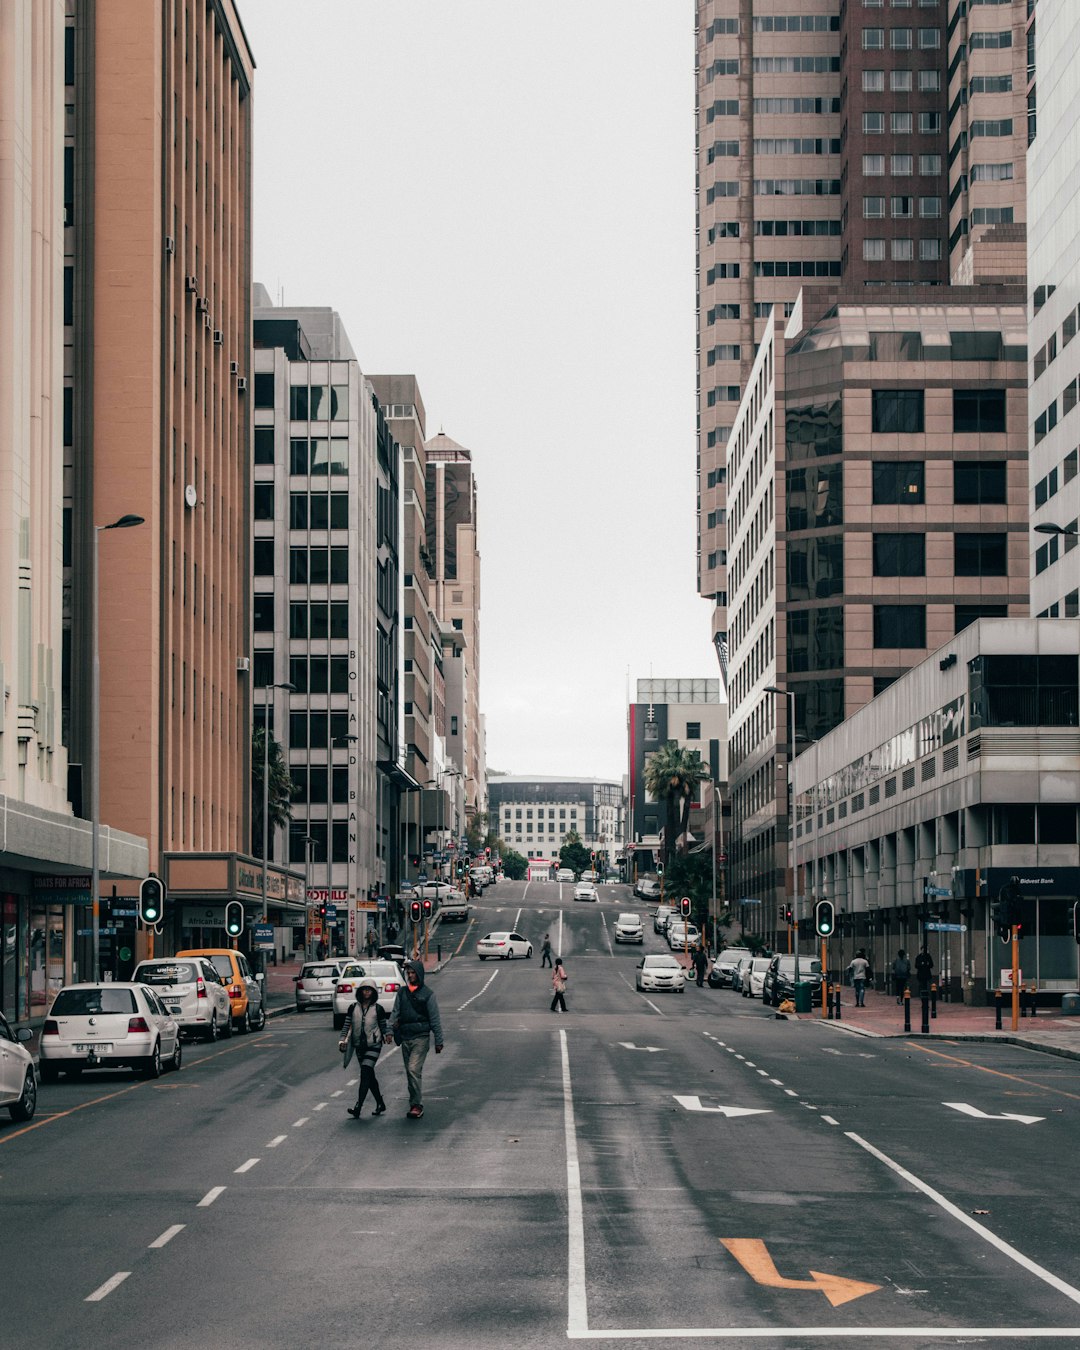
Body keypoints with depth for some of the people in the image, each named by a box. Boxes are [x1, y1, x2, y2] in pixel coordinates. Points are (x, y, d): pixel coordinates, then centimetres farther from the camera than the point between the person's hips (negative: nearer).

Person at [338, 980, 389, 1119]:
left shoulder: (378, 1009, -1)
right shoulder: (353, 1008, 5)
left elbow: (383, 1026, 8)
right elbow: (346, 1025, 5)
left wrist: (385, 1036, -2)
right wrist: (342, 1040, -6)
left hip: (373, 1045, -4)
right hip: (359, 1046, 4)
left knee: (365, 1074, -16)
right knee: (369, 1076, 12)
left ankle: (358, 1107, -23)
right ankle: (380, 1104, 27)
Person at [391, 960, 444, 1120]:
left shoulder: (427, 995, -3)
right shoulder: (402, 992, 11)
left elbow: (435, 1019, -2)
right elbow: (395, 1012, 11)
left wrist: (439, 1041, -4)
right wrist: (391, 1028, -8)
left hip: (421, 1038, -5)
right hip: (405, 1038, 5)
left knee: (414, 1069, -17)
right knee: (410, 1072, 9)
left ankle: (417, 1105, -14)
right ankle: (415, 1104, 17)